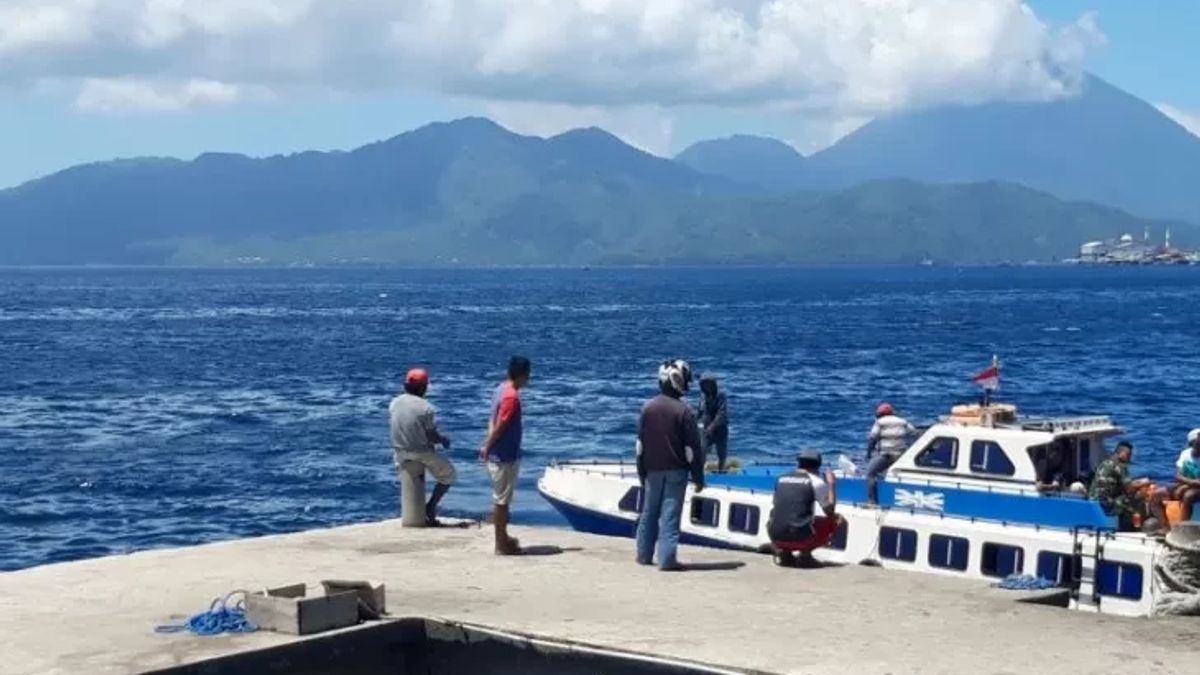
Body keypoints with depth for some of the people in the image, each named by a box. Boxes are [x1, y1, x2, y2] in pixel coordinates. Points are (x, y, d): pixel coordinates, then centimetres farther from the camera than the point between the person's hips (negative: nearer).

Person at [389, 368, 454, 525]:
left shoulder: (394, 403, -4)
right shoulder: (426, 408, -19)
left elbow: (397, 429, 8)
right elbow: (432, 436, -15)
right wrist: (444, 439, 7)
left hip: (400, 453, 5)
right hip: (421, 453, -5)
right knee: (448, 476, 18)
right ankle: (430, 506, 8)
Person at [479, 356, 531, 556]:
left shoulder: (502, 389, 9)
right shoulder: (512, 397, -22)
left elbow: (493, 422, 10)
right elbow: (499, 427, -22)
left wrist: (487, 446, 5)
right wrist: (488, 447, -10)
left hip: (499, 455, 9)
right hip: (506, 457, -9)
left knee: (501, 499, 18)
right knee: (501, 500, -1)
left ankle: (503, 538, 29)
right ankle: (501, 544, 6)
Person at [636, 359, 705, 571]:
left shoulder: (647, 407, 2)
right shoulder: (684, 411, -11)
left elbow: (640, 444, 7)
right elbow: (692, 448, -9)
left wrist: (642, 472, 15)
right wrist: (698, 478, -3)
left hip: (652, 469, 4)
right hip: (676, 470, -4)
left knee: (648, 512, 14)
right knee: (670, 515, -4)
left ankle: (644, 554, 22)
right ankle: (667, 559, -7)